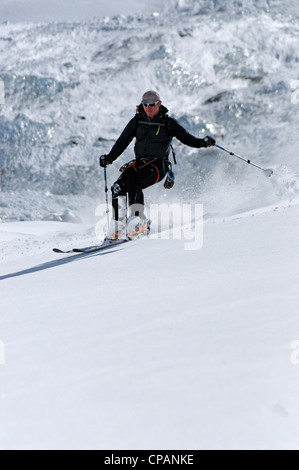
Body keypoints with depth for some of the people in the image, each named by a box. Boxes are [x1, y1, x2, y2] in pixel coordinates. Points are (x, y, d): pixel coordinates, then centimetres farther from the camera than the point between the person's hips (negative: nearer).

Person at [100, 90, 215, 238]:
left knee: (133, 182, -31)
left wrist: (203, 142, -18)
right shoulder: (137, 121, 8)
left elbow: (186, 138, -1)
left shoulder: (168, 123, -1)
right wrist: (109, 158, 1)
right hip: (139, 163, 5)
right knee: (117, 188, -16)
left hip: (158, 165, -5)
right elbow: (122, 141, 11)